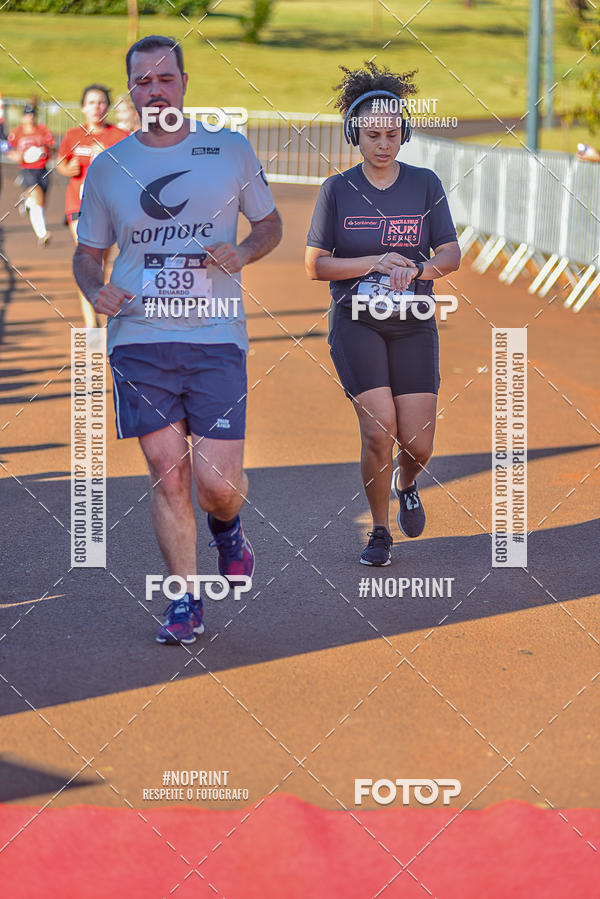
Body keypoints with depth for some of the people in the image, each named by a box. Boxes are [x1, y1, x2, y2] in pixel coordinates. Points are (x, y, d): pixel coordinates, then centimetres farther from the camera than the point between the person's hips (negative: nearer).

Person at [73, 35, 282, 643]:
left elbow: (269, 224, 17)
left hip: (216, 336, -1)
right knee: (167, 473, -3)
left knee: (217, 484, -7)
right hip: (138, 338, 1)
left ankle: (226, 526, 30)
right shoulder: (107, 167, 9)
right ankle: (186, 602, 10)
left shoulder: (231, 152, 6)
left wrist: (242, 254, -5)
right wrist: (96, 289, -5)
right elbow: (87, 252, 17)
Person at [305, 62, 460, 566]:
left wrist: (417, 269, -21)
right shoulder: (337, 190, 1)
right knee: (379, 430, -17)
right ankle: (380, 531, 5)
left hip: (413, 324, 1)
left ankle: (407, 485, 34)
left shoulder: (425, 185, 3)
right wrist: (376, 262, -16)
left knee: (418, 445, -3)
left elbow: (451, 255, 1)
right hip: (355, 322, -1)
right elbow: (315, 265, -2)